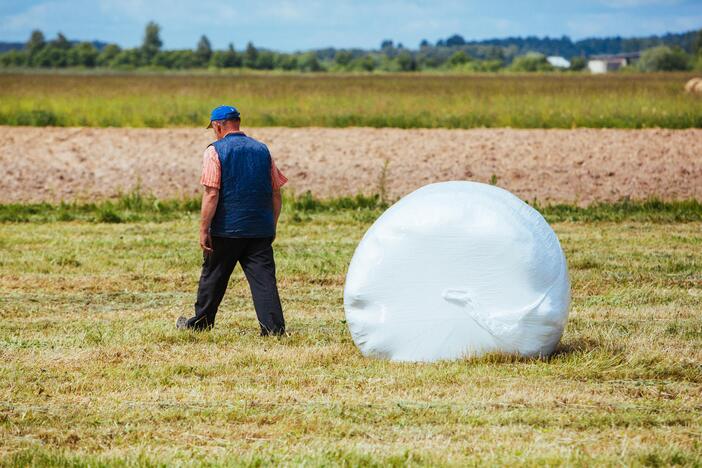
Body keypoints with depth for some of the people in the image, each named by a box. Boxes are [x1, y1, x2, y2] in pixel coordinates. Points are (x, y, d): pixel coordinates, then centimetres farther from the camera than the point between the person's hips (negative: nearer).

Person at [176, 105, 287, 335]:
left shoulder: (216, 150, -7)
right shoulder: (262, 149, 8)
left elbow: (211, 194, -14)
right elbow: (276, 194, 10)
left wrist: (204, 230, -10)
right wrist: (272, 226, 19)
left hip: (227, 230, -3)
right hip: (261, 230, 3)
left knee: (213, 277, 12)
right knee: (263, 277, -1)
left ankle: (200, 323, 25)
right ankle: (274, 327, -9)